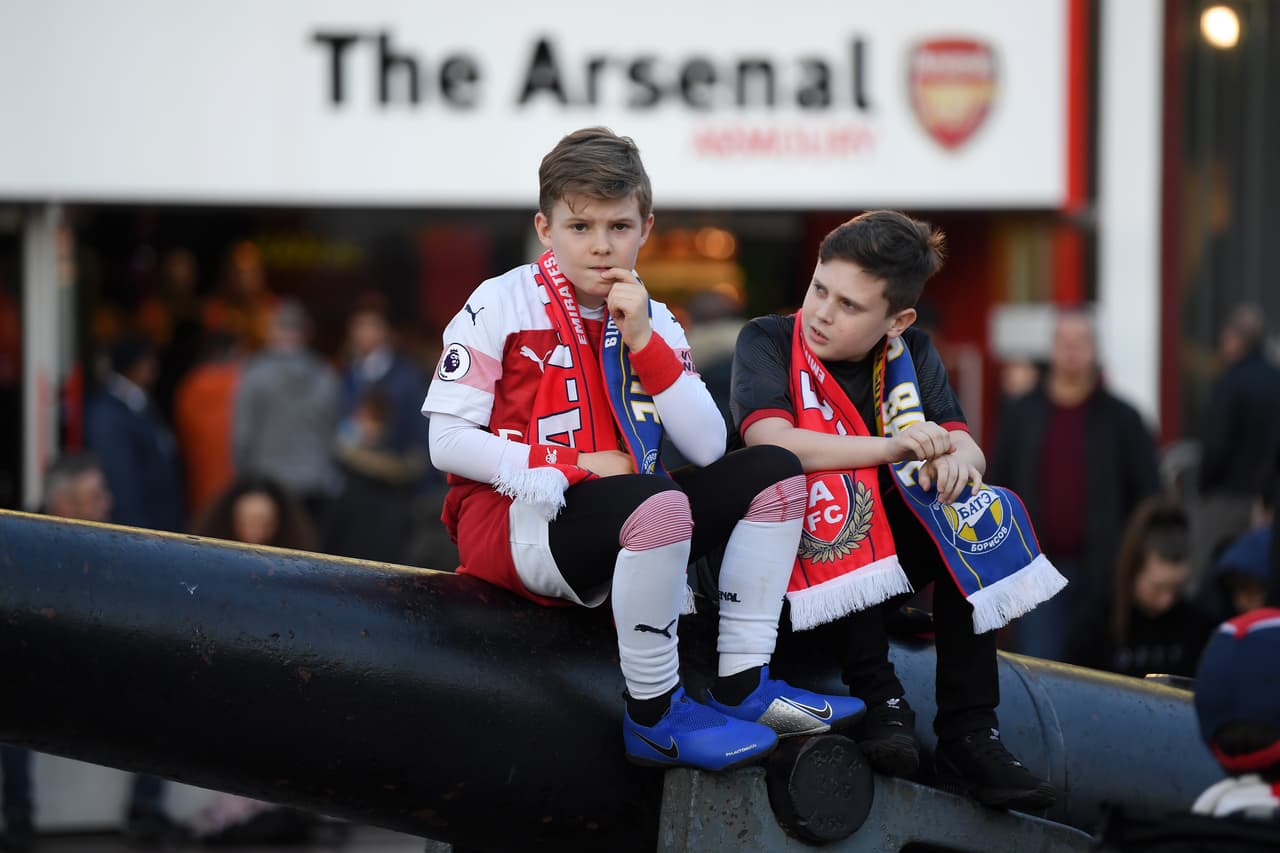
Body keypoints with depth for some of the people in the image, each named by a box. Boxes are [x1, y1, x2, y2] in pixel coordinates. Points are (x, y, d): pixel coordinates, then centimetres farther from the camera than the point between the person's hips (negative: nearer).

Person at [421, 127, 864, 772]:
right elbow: (448, 443, -11)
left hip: (618, 528, 7)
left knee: (774, 472, -2)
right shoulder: (503, 305, -4)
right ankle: (653, 717, -21)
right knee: (659, 503, -35)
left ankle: (741, 687, -4)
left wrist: (644, 343, -9)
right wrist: (569, 473, -15)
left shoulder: (654, 323, 12)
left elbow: (708, 449, -1)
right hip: (513, 524, -7)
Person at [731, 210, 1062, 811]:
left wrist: (957, 458, -31)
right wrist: (892, 448, -32)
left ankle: (967, 734, -23)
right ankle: (876, 694, -30)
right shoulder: (767, 342, -10)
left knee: (975, 509, -20)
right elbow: (771, 443, -27)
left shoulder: (911, 353, 4)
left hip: (883, 553, 5)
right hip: (790, 557, -5)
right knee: (832, 482, -33)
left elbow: (965, 445, -6)